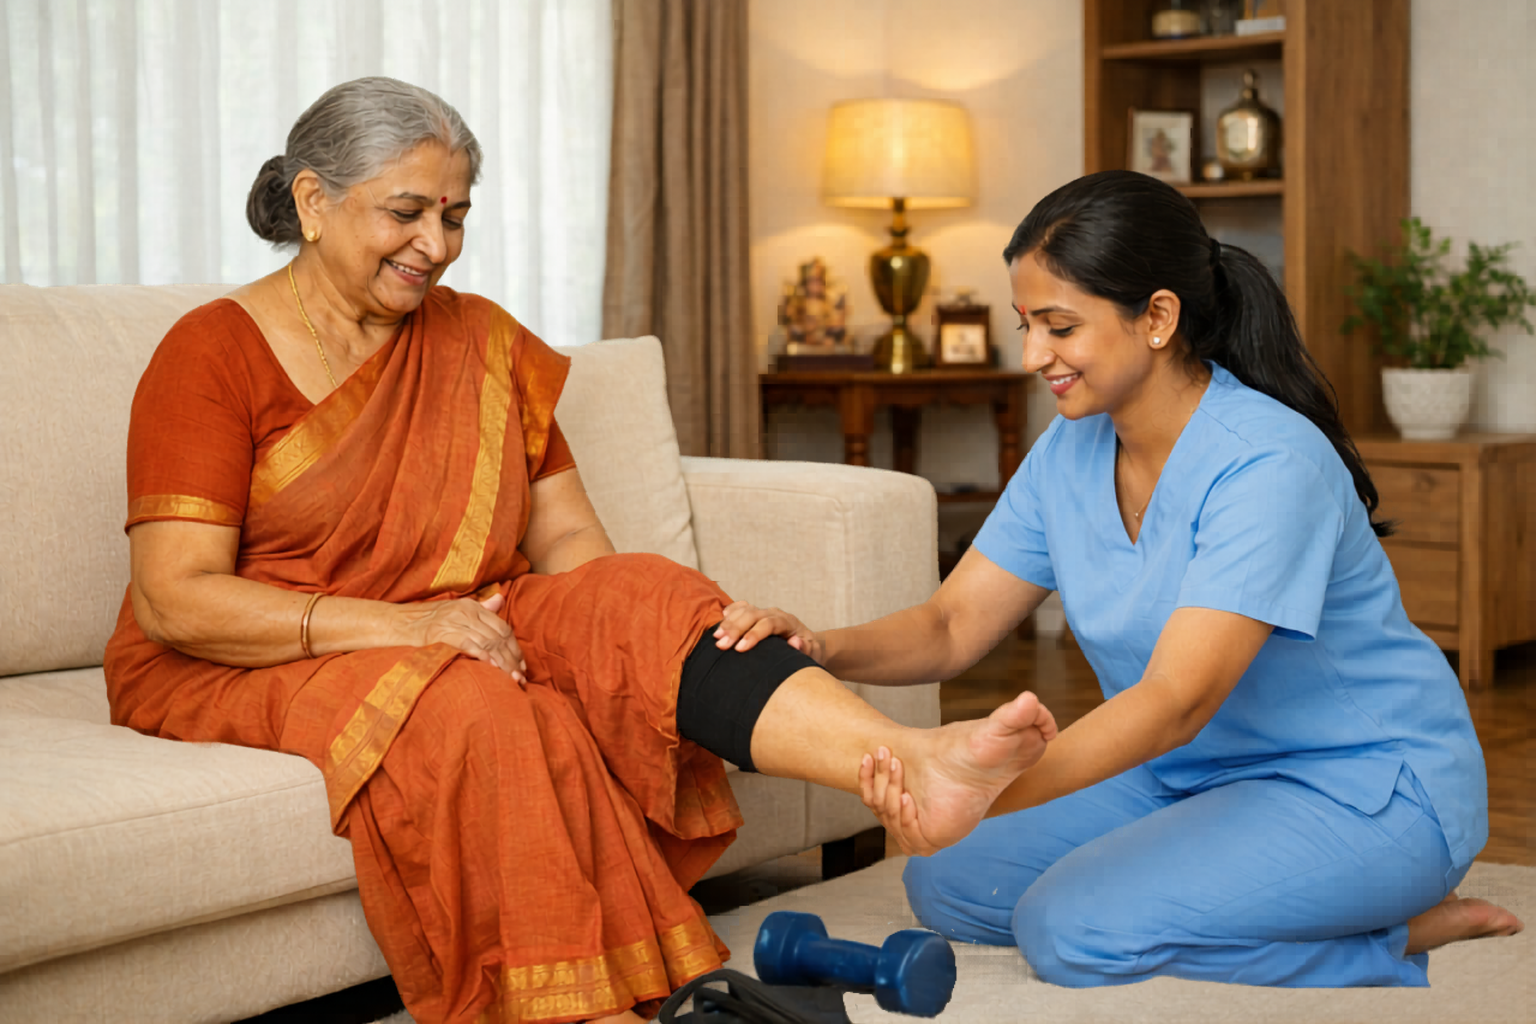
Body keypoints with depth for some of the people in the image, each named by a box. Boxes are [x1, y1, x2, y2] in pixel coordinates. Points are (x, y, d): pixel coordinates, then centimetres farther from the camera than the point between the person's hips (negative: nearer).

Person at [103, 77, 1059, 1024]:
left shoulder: (483, 340, 12)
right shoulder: (216, 353, -5)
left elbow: (567, 535, 6)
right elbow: (175, 600, -14)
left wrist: (625, 619, -18)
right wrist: (399, 625, -25)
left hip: (461, 633, 4)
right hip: (248, 667, -4)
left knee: (634, 604, -24)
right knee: (483, 718, -35)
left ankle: (913, 765, -45)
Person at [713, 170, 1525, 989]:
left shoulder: (1270, 462, -26)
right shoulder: (1069, 452, 0)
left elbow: (1176, 700, -35)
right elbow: (952, 627, -2)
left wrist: (985, 799, -47)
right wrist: (822, 648, -23)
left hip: (1368, 788, -9)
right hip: (1195, 775, 9)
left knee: (1076, 930, -25)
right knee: (948, 884, -4)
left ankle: (1397, 939, -5)